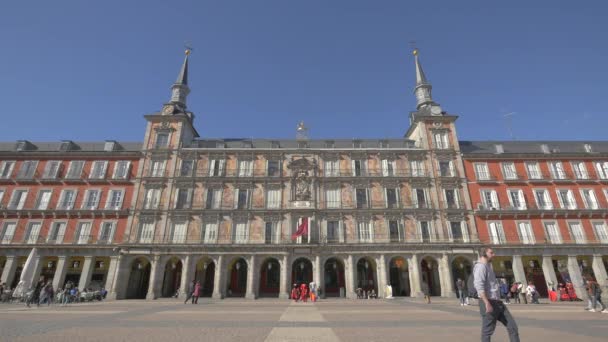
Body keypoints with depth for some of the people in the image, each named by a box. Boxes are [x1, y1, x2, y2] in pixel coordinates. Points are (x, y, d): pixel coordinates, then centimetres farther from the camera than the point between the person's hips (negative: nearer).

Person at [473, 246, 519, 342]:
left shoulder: (488, 266, 20)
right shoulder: (480, 266, -13)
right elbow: (479, 286, -23)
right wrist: (487, 303, -27)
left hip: (497, 302, 10)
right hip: (488, 302, -10)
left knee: (512, 325, 9)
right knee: (488, 330, -1)